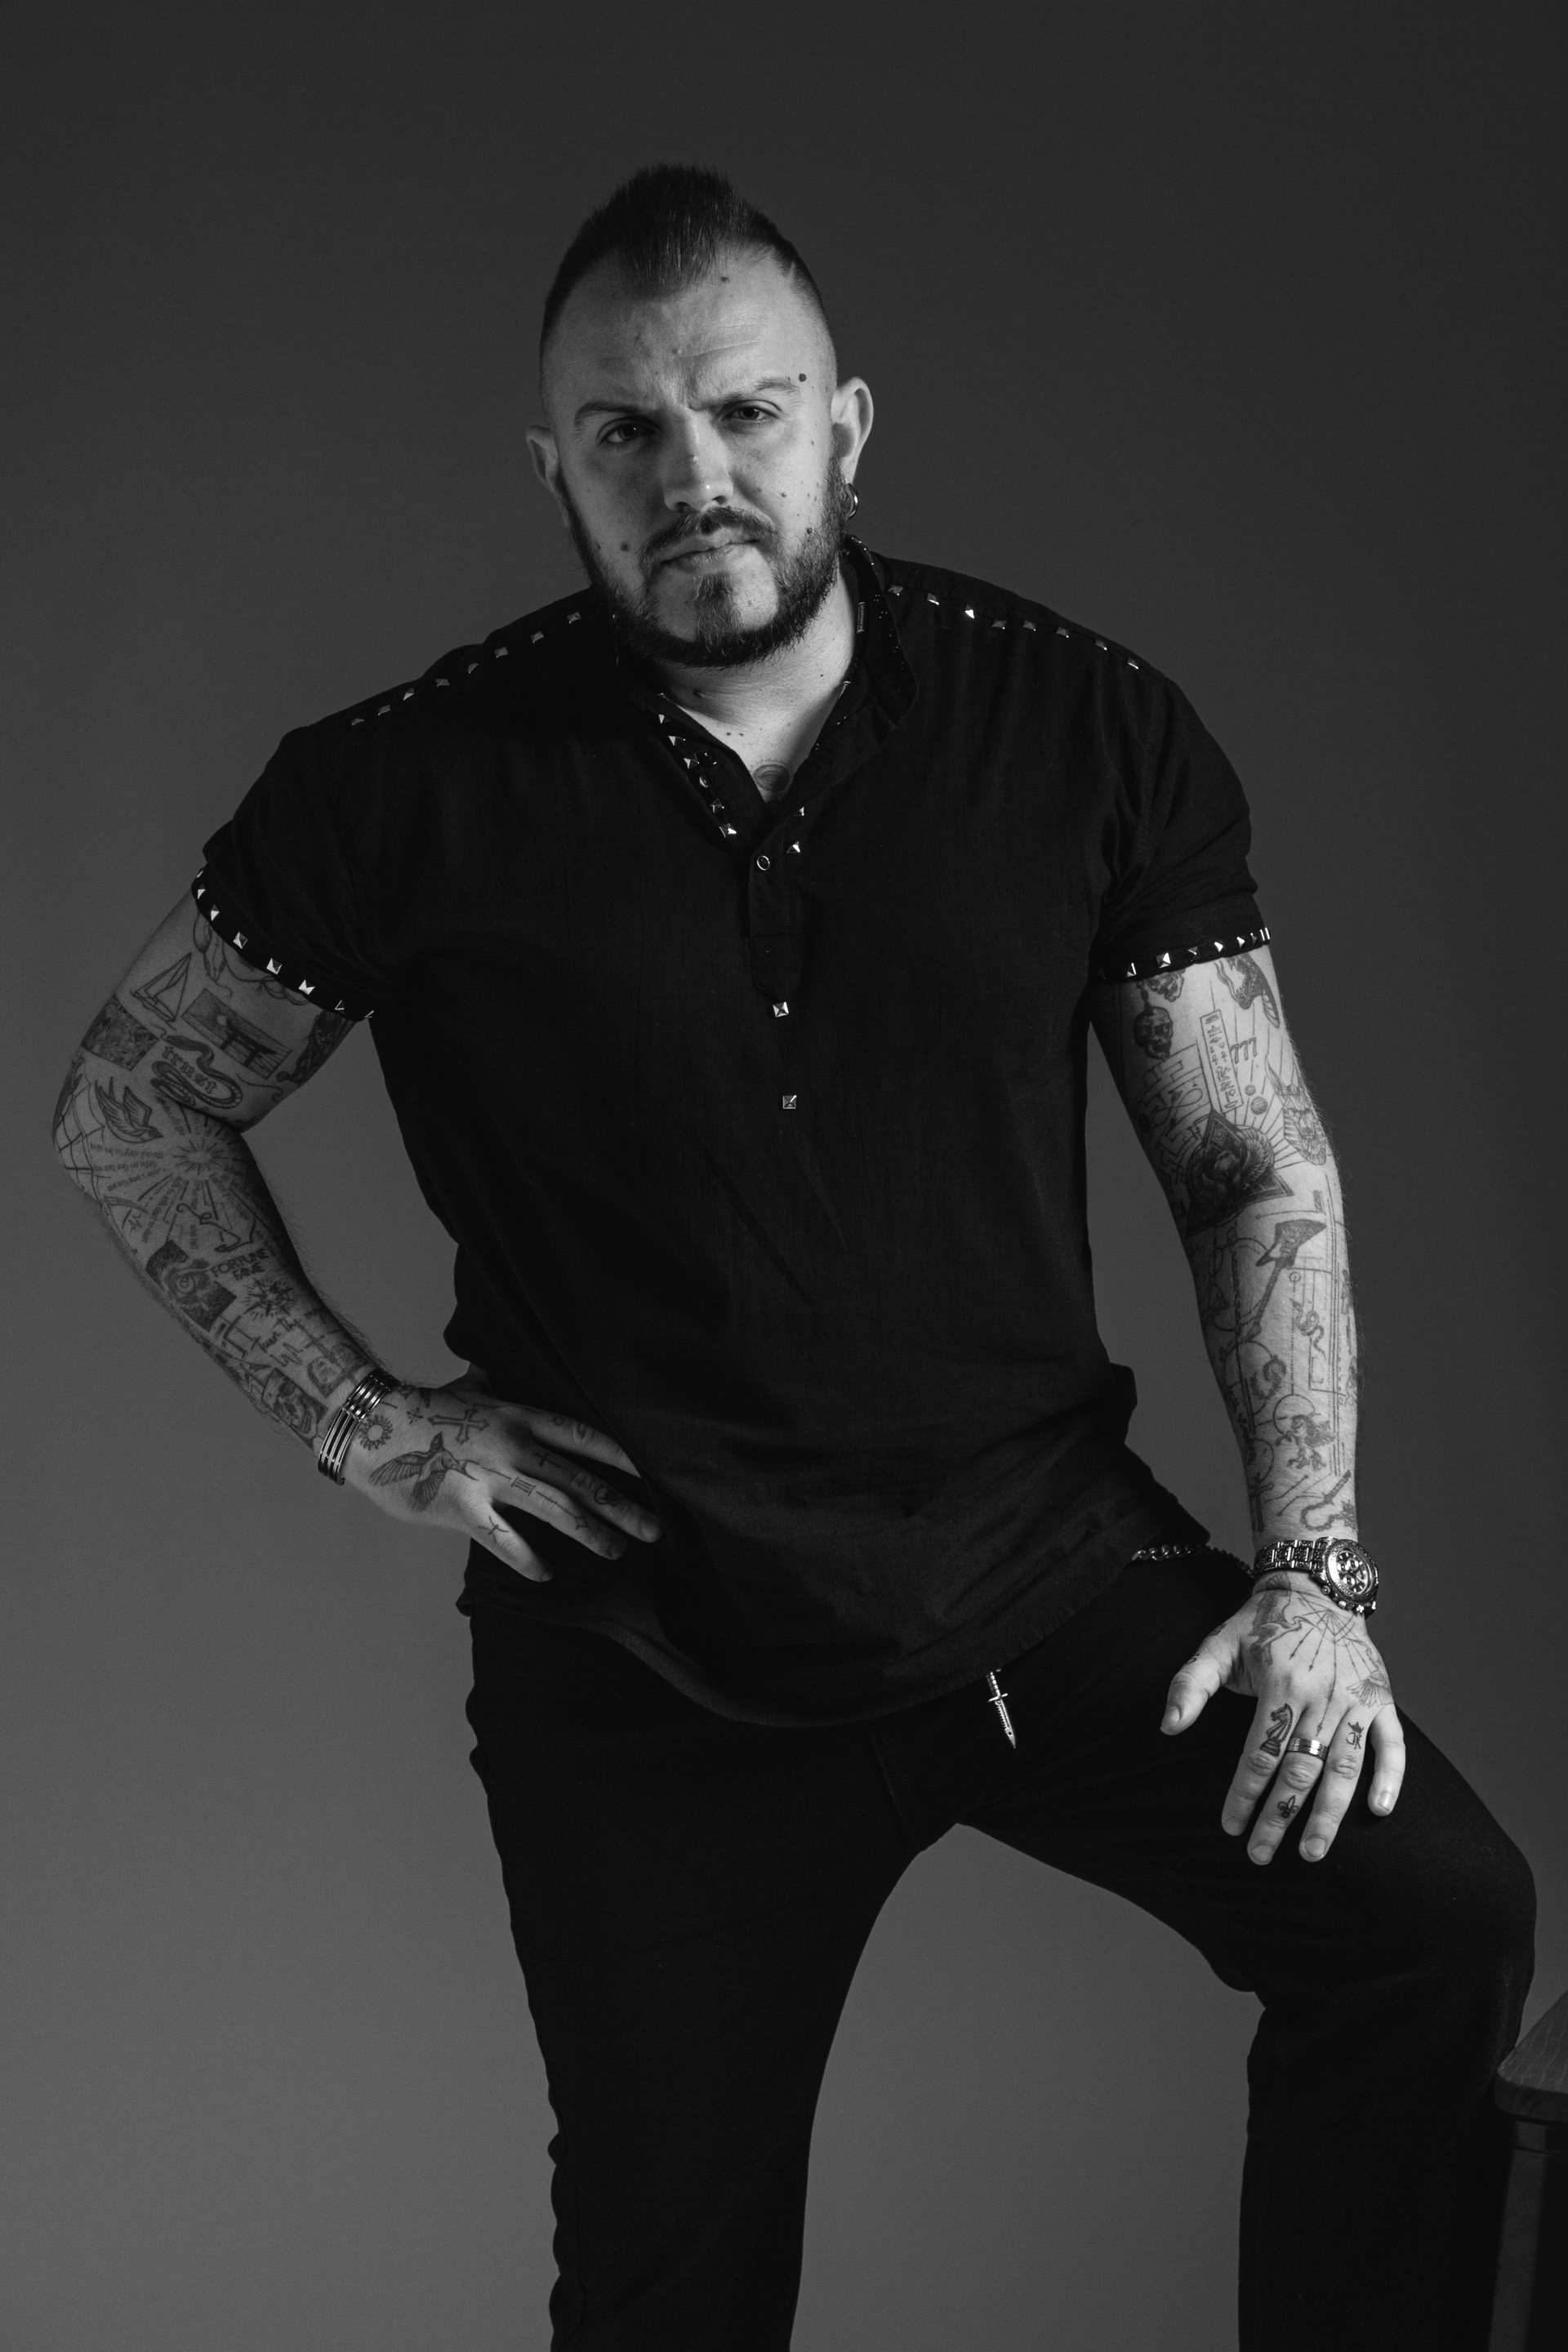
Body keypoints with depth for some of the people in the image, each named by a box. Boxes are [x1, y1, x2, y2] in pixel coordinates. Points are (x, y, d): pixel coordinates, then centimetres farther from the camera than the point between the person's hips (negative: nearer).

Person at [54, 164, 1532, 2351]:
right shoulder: (415, 788, -7)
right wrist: (359, 1414, -4)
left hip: (1048, 1560, 1)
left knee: (1438, 1915, -21)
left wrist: (1313, 1566, -8)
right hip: (641, 1652, 0)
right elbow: (128, 1099, 6)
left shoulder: (1091, 733, -4)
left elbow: (1260, 1167, 2)